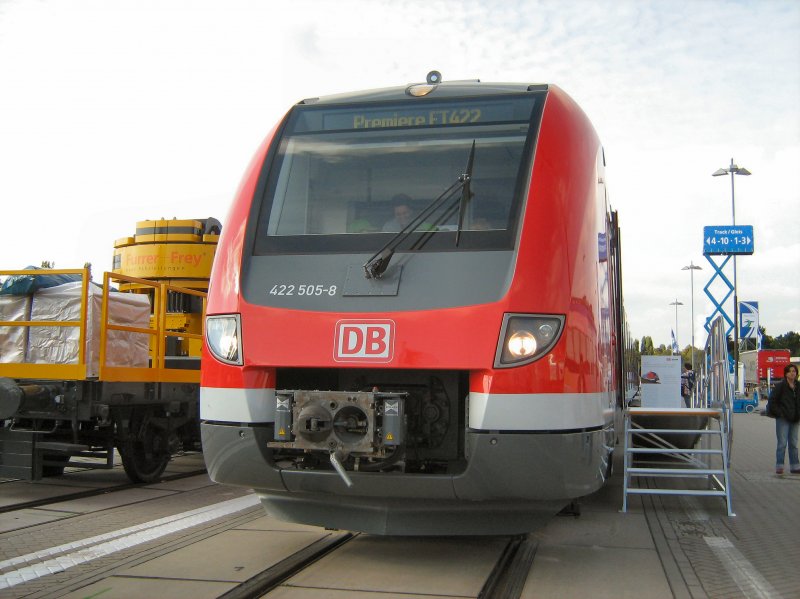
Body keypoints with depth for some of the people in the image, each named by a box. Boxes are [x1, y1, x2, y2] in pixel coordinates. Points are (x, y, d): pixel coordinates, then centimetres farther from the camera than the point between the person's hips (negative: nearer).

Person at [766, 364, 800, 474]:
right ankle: (779, 467, 1)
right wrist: (779, 413, -13)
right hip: (783, 419, -5)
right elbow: (772, 401, -9)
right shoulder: (780, 386, -8)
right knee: (782, 443, -5)